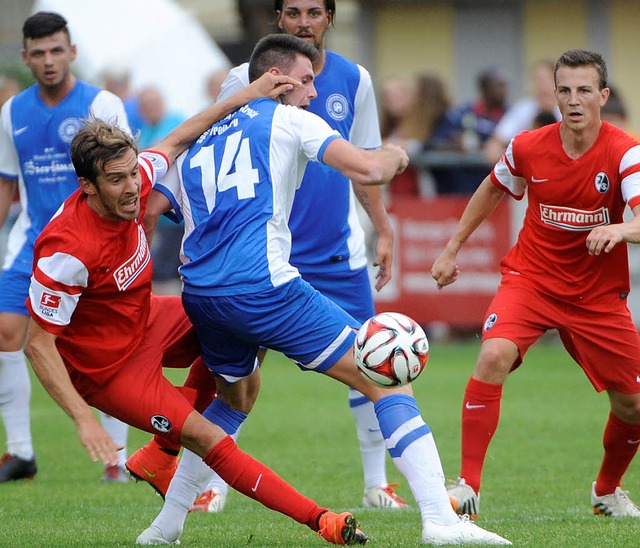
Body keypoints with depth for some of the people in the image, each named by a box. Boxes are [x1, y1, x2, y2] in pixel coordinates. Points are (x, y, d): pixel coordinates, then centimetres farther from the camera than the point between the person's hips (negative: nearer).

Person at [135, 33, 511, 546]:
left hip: (199, 294, 7)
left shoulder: (195, 141, 25)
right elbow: (368, 169, -3)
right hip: (262, 286, -7)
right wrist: (394, 155, 16)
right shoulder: (287, 120, 8)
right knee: (385, 377, -2)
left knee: (237, 392, 35)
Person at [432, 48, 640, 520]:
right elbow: (493, 189, 14)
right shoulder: (528, 148, -8)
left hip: (598, 295, 0)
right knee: (494, 356, -28)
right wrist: (453, 248, 17)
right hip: (530, 279, 0)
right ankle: (467, 486, -23)